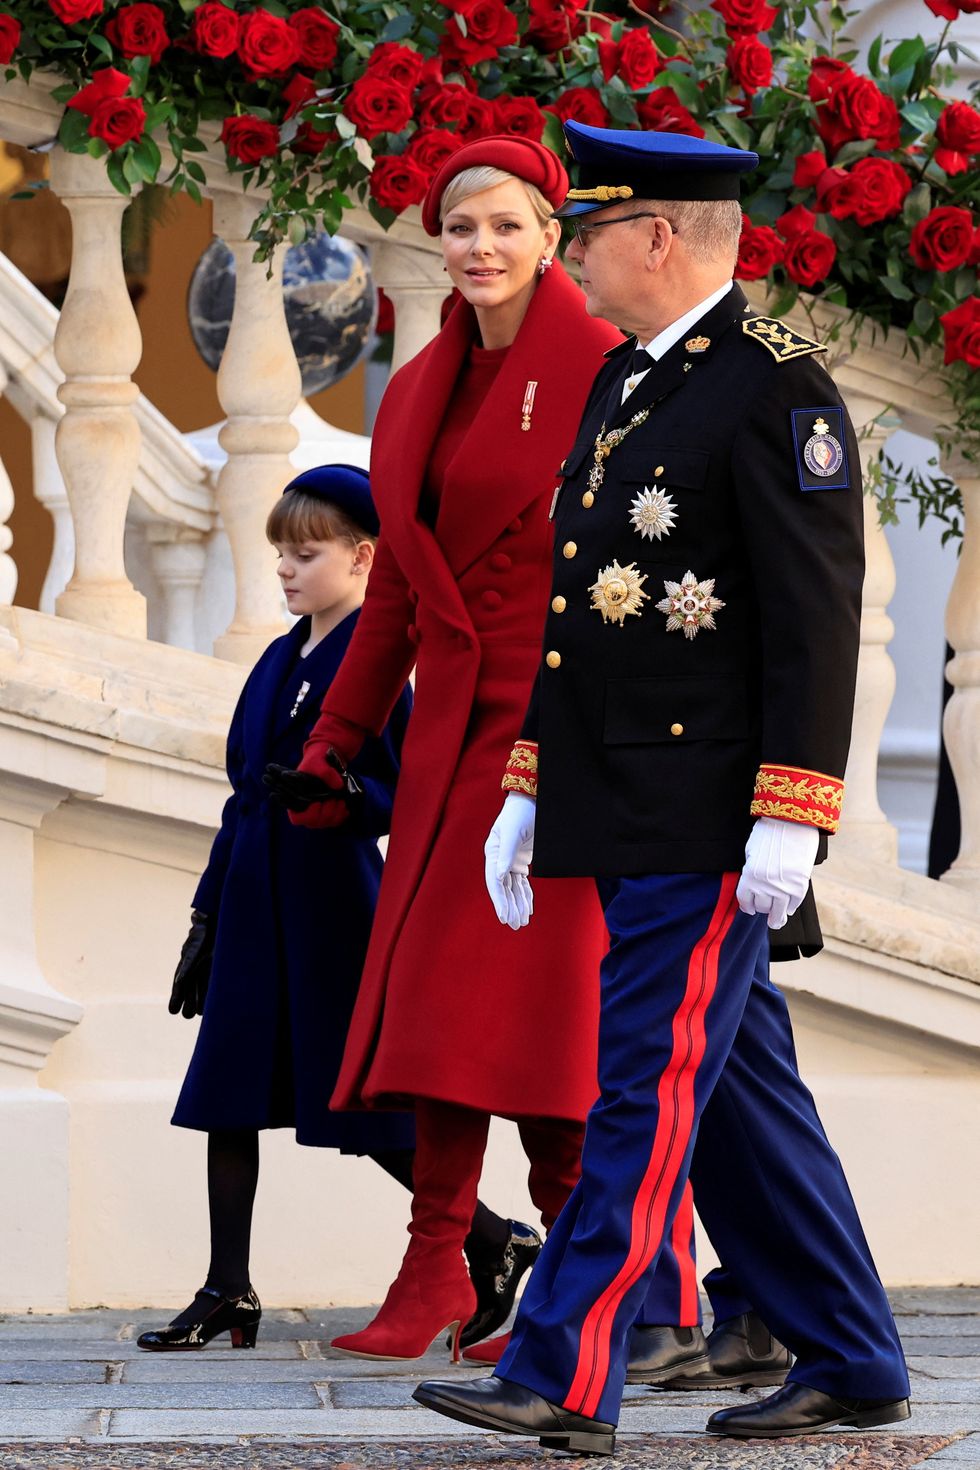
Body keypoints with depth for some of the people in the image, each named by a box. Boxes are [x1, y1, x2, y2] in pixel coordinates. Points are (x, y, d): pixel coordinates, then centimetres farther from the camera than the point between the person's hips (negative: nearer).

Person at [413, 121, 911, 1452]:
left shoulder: (776, 388, -11)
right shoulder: (622, 385, 17)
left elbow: (819, 614, -16)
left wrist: (788, 815, -21)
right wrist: (529, 787, 19)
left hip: (707, 821, -9)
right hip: (622, 816, 9)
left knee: (649, 1084, -9)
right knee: (735, 1085, 12)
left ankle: (565, 1381, -11)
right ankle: (852, 1367, 19)